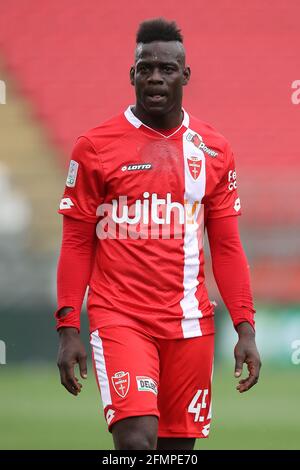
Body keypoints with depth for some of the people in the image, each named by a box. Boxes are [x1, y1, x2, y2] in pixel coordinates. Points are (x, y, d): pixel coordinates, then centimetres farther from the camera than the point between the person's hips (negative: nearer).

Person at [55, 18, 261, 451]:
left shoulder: (213, 151, 9)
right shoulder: (95, 147, 0)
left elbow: (226, 248, 11)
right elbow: (76, 245, 2)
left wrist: (245, 328, 4)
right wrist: (68, 329, -5)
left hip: (190, 324, 3)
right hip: (120, 319, -3)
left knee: (178, 447, 6)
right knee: (136, 441, -20)